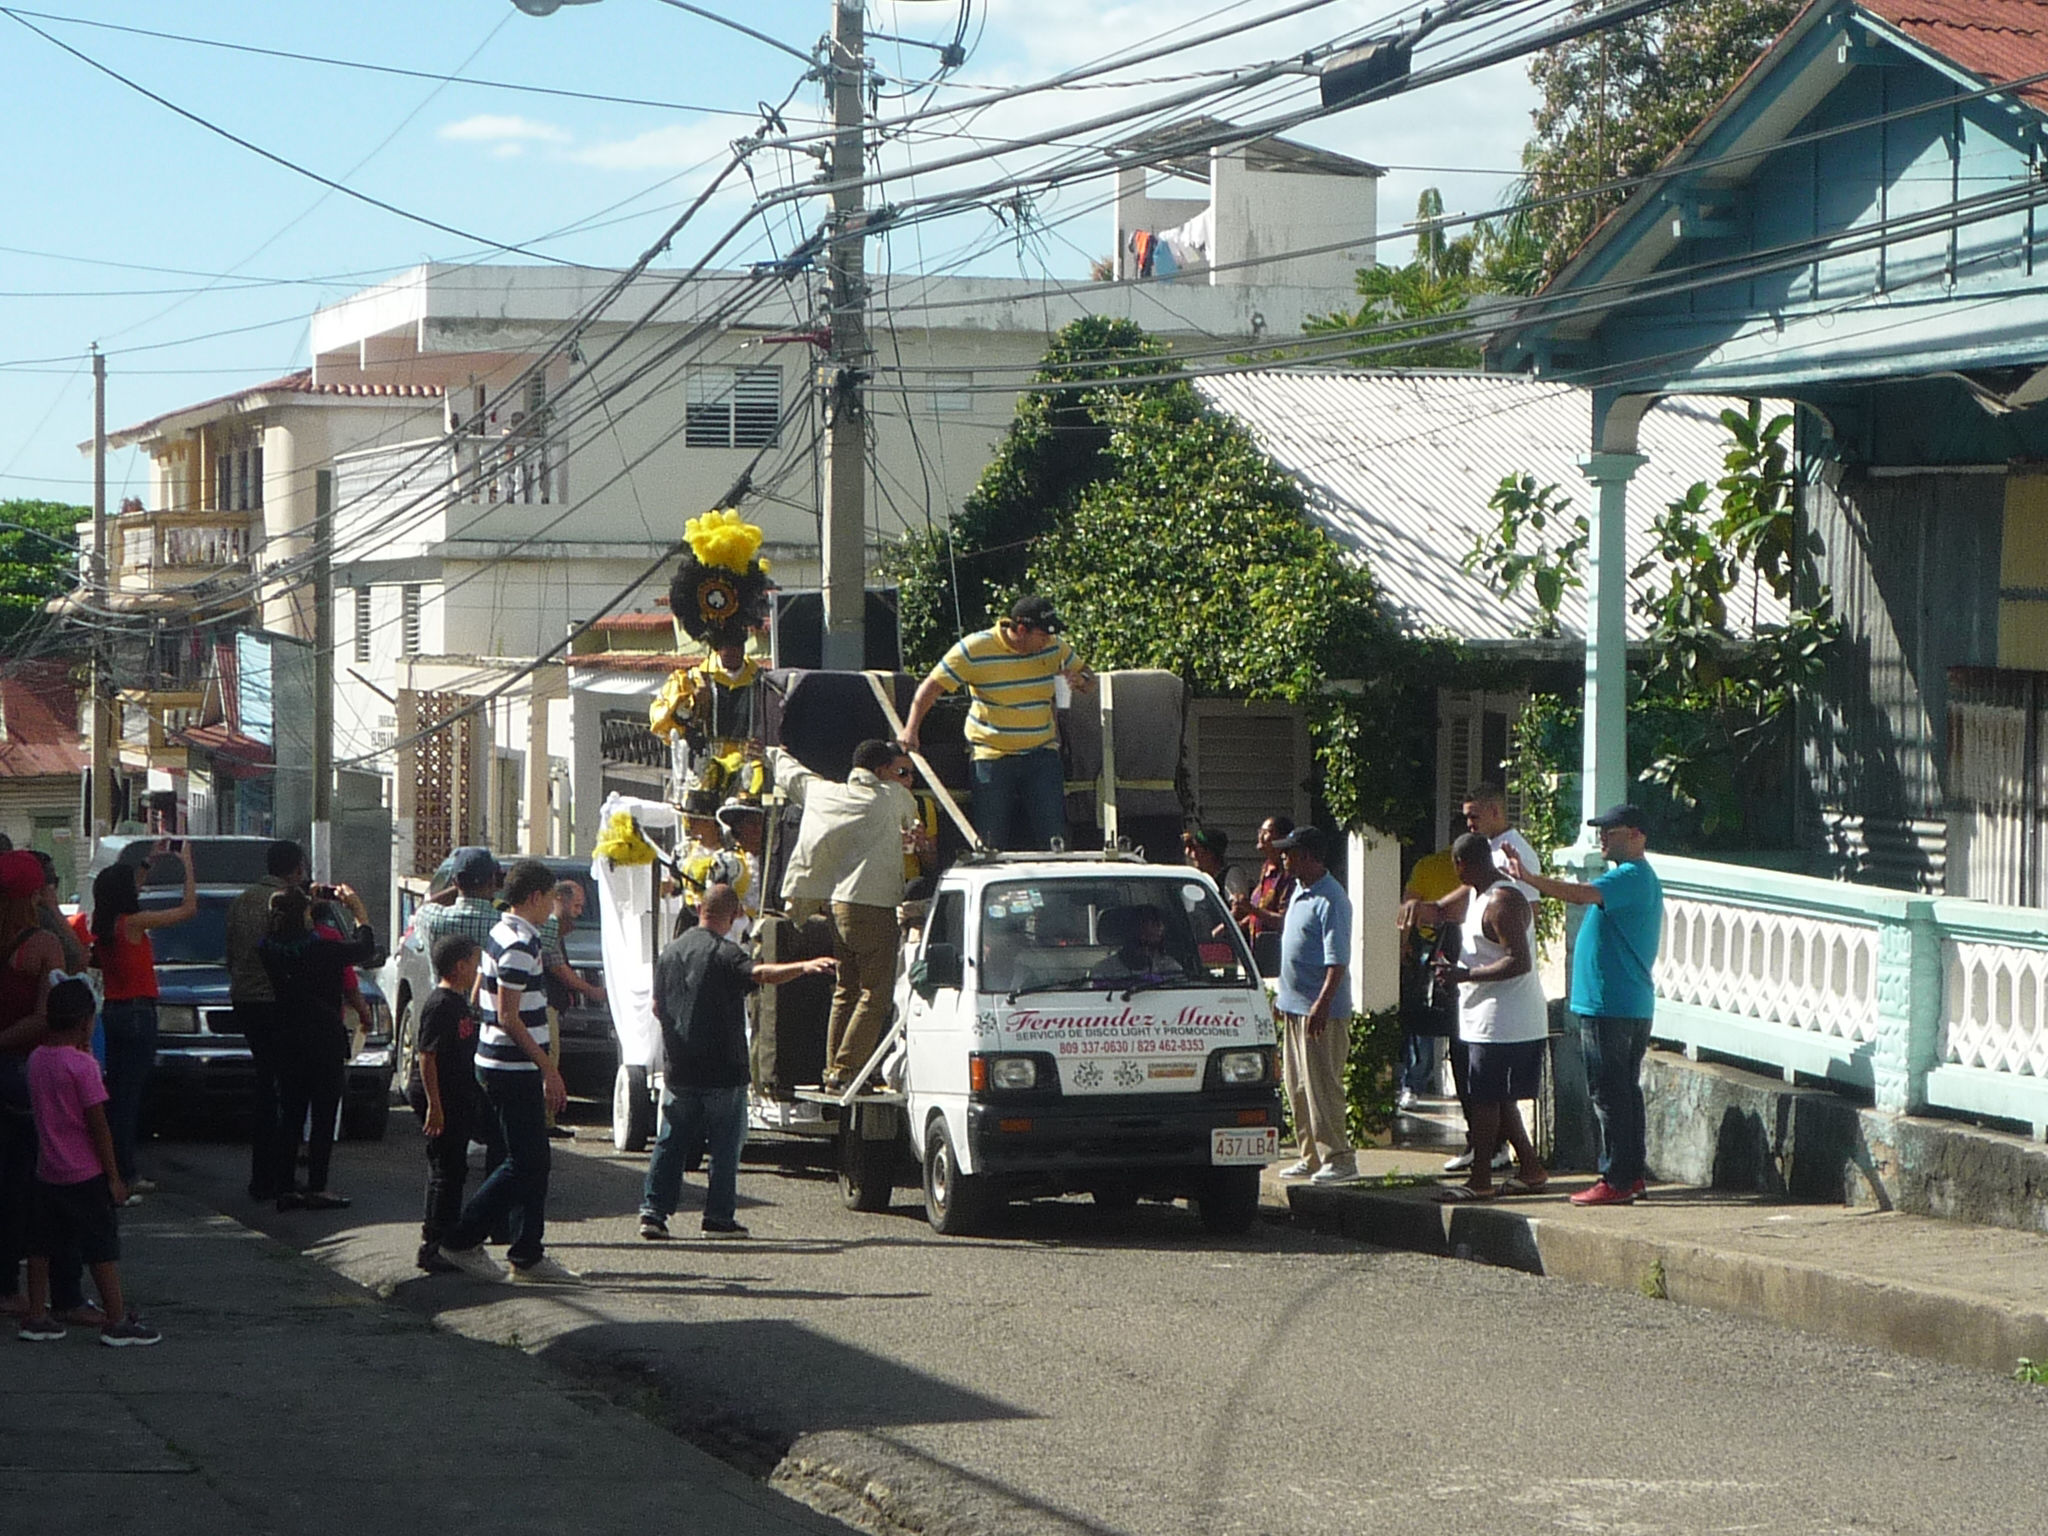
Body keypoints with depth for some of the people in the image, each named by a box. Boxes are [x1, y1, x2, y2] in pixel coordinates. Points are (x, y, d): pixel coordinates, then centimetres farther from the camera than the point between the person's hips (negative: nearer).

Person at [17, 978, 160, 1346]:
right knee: (103, 1247, -1)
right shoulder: (82, 1065, -17)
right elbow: (98, 1126, -16)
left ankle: (36, 1316, 16)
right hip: (85, 1175, -7)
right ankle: (117, 1321, 0)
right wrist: (114, 1177, -10)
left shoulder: (36, 1059, 3)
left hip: (48, 1173, 7)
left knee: (43, 1246, 13)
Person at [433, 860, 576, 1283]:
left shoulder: (500, 936, 13)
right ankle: (462, 1241, -2)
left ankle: (528, 1253, 14)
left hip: (498, 1065, 10)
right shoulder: (519, 945, -18)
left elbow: (477, 997, 21)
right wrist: (549, 1069, -18)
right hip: (514, 1069, -10)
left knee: (535, 1160, 12)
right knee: (525, 1163, -6)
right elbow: (509, 1018, -21)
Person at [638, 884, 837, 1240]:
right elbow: (759, 973, -32)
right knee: (725, 1146, 2)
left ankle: (653, 1210, 5)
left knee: (670, 1144, 11)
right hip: (722, 1071, -6)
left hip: (679, 1073, 6)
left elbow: (657, 1007, 19)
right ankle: (719, 1217, 2)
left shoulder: (670, 953, 11)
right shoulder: (724, 953, -11)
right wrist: (804, 967, -45)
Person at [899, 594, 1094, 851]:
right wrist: (911, 731, -15)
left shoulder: (1054, 647, 2)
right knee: (993, 843, -3)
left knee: (1053, 836, -6)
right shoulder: (975, 649, -10)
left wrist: (1079, 681, -8)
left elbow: (1088, 680, 17)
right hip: (992, 757, -3)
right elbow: (931, 687, -6)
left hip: (1042, 754, 3)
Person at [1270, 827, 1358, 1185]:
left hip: (1321, 1011, -10)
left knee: (1321, 1086, -9)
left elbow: (1338, 960, -22)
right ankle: (1312, 1157, 19)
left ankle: (1339, 1158, -5)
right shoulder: (1299, 891, 13)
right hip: (1295, 1006, 10)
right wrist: (1284, 994, 27)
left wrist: (1322, 1004, -30)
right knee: (1297, 1087, 12)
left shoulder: (1330, 900, -17)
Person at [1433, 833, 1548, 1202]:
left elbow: (1519, 961, -25)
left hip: (1500, 1023, -10)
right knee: (1498, 1099, 14)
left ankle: (1480, 1180, 1)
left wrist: (1467, 974, -21)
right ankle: (1531, 1170, 19)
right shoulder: (1479, 895, 13)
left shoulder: (1502, 902, -19)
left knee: (1484, 1100, -4)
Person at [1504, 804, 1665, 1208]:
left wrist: (1530, 878, -35)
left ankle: (1617, 1180, -6)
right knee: (1625, 1091, 13)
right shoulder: (1638, 878, 20)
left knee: (1610, 1094, -8)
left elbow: (1583, 895, -31)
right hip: (1632, 1005, 11)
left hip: (1611, 1005, -11)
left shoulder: (1632, 876, -15)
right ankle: (1633, 1174, 17)